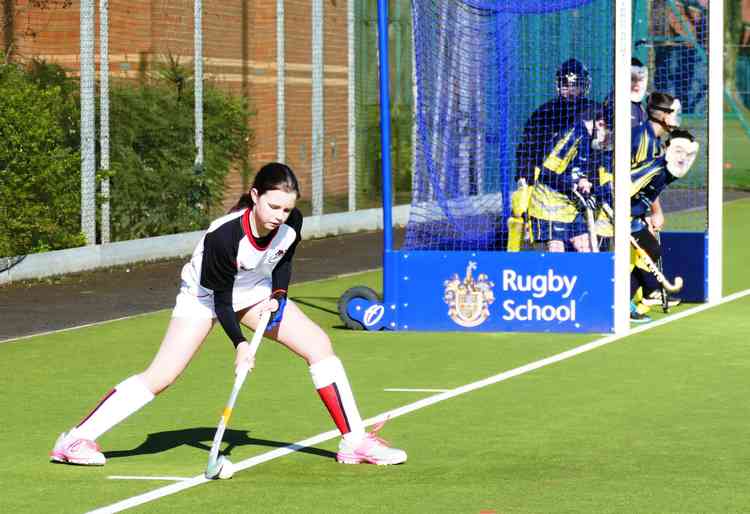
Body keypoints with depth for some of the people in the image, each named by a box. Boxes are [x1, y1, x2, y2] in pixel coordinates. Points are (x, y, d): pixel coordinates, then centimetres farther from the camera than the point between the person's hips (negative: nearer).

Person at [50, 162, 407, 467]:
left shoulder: (291, 223, -22)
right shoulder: (223, 236, -37)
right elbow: (221, 299, -24)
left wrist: (277, 296, -13)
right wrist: (239, 344, -33)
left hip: (256, 292, 5)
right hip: (204, 293, -5)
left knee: (319, 344, -8)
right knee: (160, 376, -17)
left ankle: (355, 441, -2)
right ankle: (76, 439, -12)